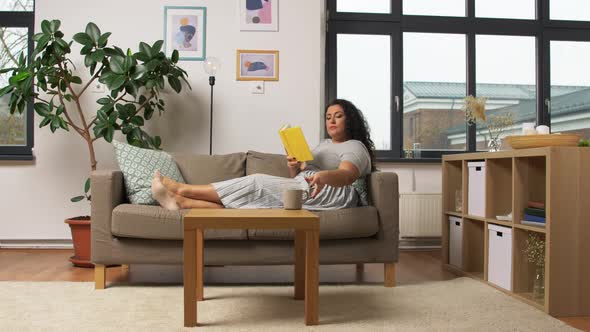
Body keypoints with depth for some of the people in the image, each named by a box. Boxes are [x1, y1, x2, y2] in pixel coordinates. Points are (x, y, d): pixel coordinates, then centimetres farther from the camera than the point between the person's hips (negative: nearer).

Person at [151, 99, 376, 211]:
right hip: (305, 191, 8)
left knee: (257, 183, -19)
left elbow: (346, 175, -17)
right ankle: (181, 202, -28)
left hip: (331, 193, -8)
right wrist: (294, 167, -2)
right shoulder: (324, 144, 32)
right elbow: (300, 176, 22)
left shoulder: (355, 147, 6)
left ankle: (183, 189, -17)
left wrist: (324, 176, -40)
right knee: (254, 200, -15)